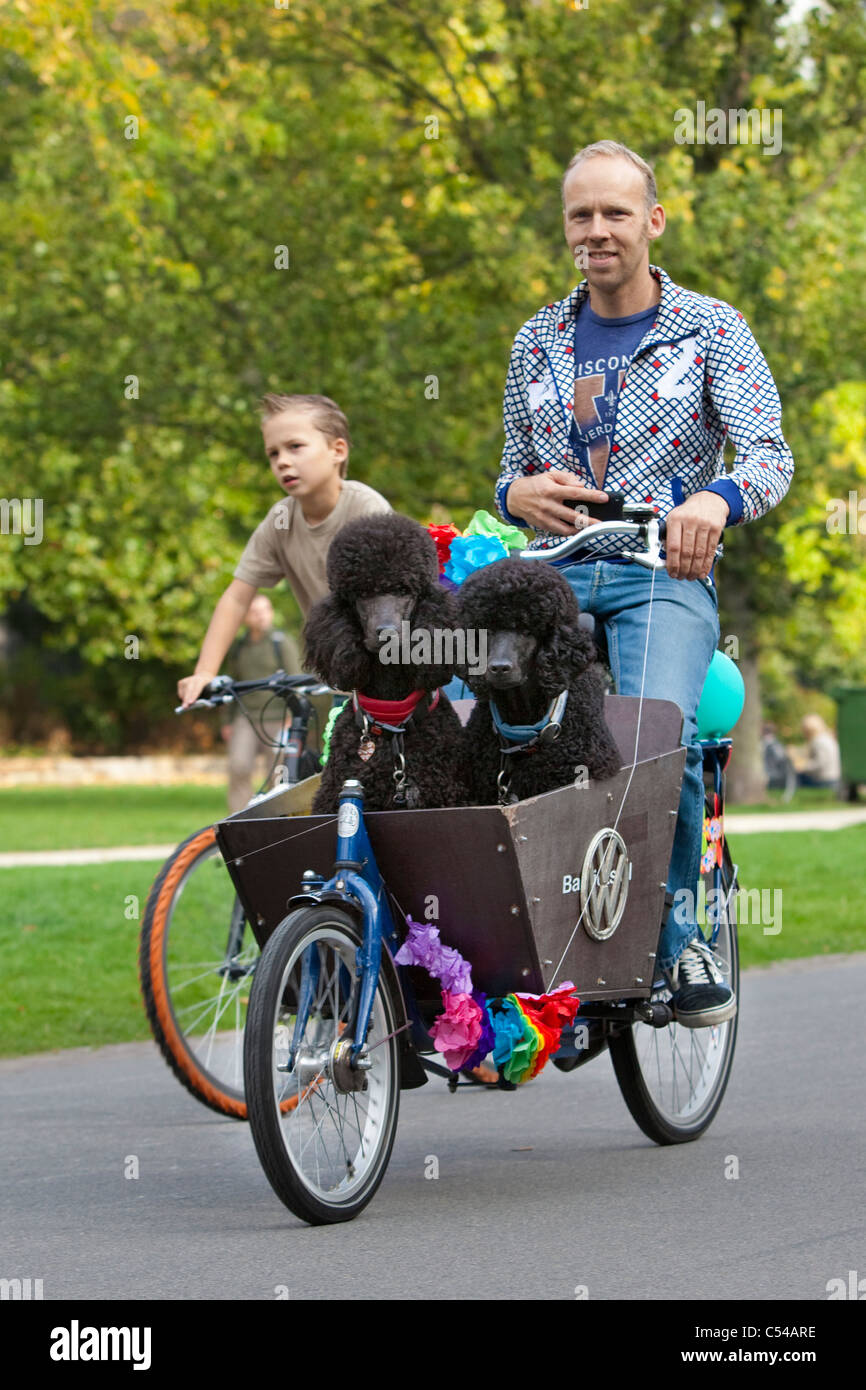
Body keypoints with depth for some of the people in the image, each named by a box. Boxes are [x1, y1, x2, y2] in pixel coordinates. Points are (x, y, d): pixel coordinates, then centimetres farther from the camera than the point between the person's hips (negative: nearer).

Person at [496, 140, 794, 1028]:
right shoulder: (539, 342, 17)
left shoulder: (710, 330, 6)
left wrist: (714, 499, -29)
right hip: (555, 577, 3)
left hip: (663, 572, -3)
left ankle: (676, 941, -12)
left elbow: (770, 455, -5)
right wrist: (519, 493, -3)